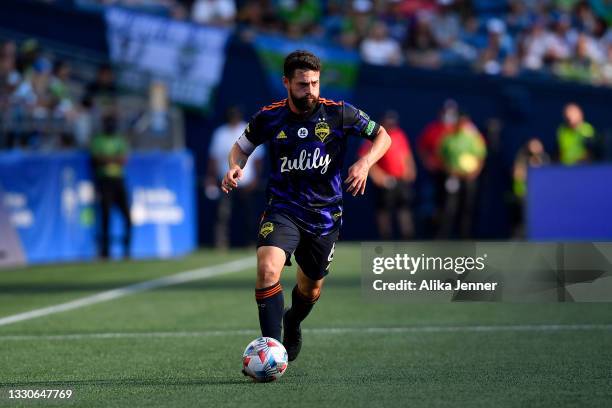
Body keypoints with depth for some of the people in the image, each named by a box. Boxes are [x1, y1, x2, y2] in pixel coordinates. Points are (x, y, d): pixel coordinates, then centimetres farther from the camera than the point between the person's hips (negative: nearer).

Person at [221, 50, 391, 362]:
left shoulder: (338, 114, -8)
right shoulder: (269, 118, -5)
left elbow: (382, 136, 4)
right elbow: (242, 146, 13)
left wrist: (365, 163, -15)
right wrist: (234, 167, -9)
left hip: (325, 216, 1)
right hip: (283, 210, -1)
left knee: (311, 288, 17)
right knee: (267, 269, -28)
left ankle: (292, 324, 52)